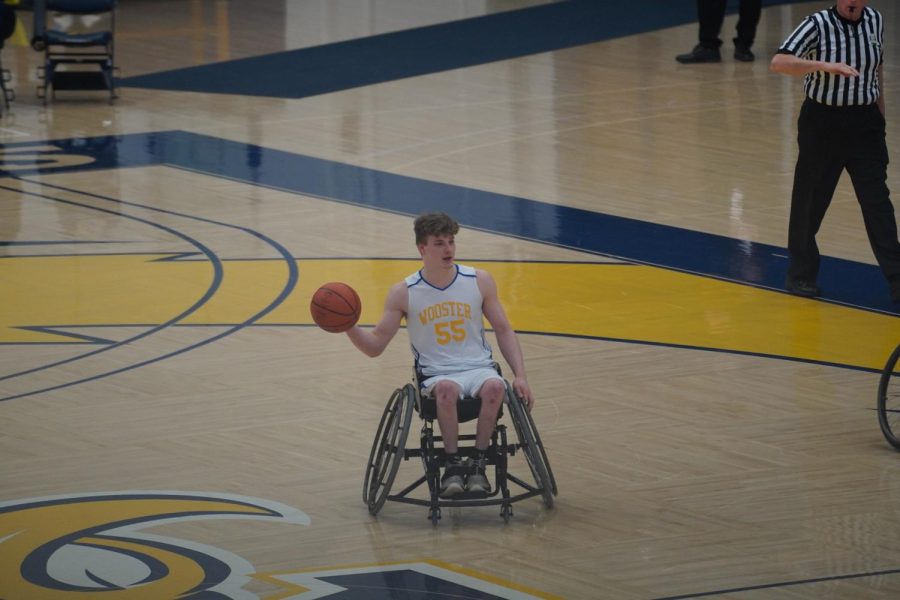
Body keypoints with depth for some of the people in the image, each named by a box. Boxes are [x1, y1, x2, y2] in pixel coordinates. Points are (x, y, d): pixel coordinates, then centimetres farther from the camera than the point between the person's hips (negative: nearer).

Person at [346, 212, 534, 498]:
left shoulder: (479, 281, 4)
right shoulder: (404, 294, 1)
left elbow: (503, 330, 10)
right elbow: (375, 345, 2)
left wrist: (520, 376, -1)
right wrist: (349, 327, -18)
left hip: (479, 368, 1)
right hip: (435, 374, -1)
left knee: (494, 386, -36)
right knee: (447, 389, -39)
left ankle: (478, 463, -22)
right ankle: (453, 465, -25)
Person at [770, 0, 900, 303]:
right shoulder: (818, 25, -13)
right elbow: (779, 62, -25)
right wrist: (825, 66, -37)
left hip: (865, 122, 3)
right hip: (822, 122, -3)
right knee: (810, 201, 6)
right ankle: (801, 275, 21)